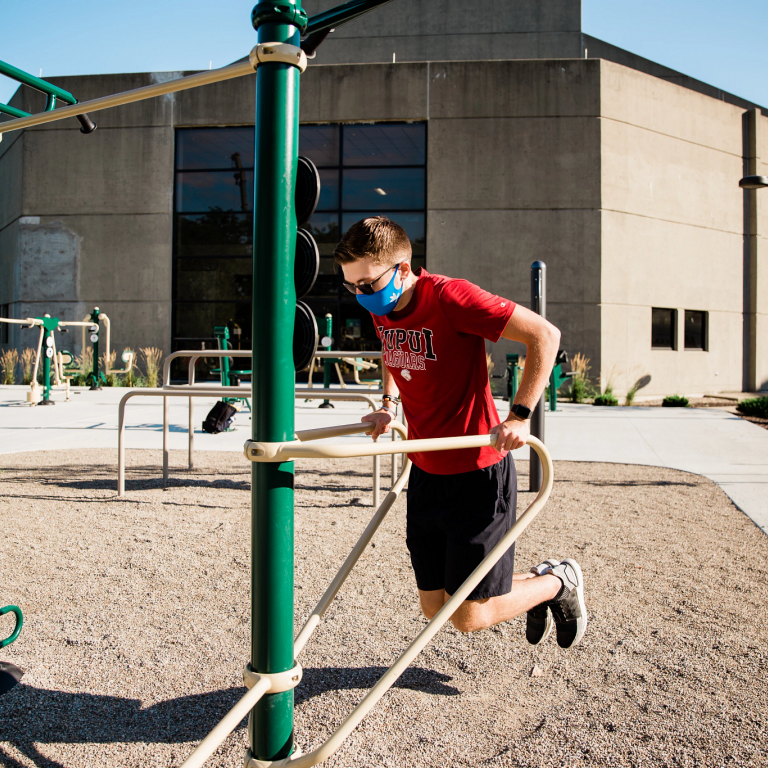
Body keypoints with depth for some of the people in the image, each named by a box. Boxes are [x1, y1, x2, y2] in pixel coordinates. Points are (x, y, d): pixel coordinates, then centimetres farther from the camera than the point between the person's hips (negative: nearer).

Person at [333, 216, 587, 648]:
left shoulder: (449, 296, -21)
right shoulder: (381, 309, 3)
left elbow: (545, 335, -20)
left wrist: (520, 416, -24)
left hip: (478, 475, -8)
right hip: (426, 474, 8)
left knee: (470, 618, -1)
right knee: (435, 608, 14)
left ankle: (559, 583, 26)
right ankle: (533, 582, 38)